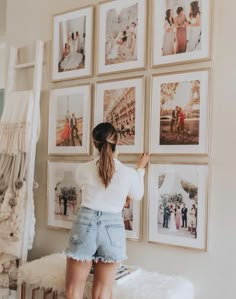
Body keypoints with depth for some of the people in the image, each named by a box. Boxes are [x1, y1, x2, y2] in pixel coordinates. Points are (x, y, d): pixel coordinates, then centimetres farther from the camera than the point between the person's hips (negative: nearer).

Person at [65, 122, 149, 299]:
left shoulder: (83, 169, -5)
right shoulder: (129, 173, -6)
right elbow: (137, 196, 14)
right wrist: (141, 168, 26)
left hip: (86, 225, 0)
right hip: (113, 228, 1)